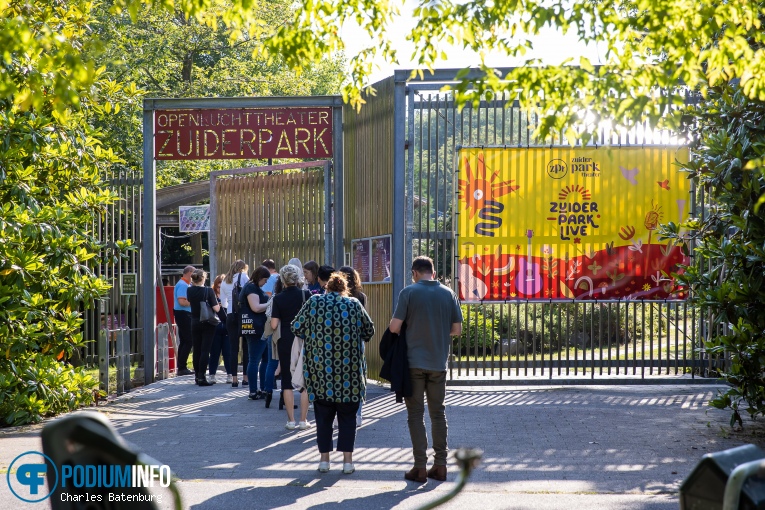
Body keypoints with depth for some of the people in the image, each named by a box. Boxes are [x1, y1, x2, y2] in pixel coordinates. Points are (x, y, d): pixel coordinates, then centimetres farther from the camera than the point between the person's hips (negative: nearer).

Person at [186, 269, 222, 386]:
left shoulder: (190, 291, -3)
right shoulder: (209, 291, -13)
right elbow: (216, 309, -15)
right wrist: (218, 303, 5)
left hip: (195, 323, 4)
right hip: (208, 324, -4)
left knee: (196, 350, 12)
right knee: (205, 350, -3)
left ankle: (197, 376, 18)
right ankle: (202, 377, -8)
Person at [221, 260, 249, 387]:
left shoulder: (224, 282, 15)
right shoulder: (243, 276, 3)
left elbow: (223, 302, 18)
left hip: (231, 315, 3)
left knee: (233, 347, 5)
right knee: (246, 346, 2)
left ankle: (234, 378, 2)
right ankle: (245, 377, 0)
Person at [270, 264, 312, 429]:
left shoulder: (278, 298, -6)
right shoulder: (306, 295, -5)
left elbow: (274, 325, -7)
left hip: (286, 342, 0)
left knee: (287, 381, 7)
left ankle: (291, 420, 5)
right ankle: (303, 420, 5)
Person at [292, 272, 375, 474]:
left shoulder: (314, 302, 0)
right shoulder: (354, 305, 1)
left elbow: (296, 327, 4)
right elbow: (369, 331, 11)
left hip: (320, 369, 0)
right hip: (349, 369, 0)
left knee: (323, 414, 10)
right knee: (347, 415, 8)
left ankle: (324, 458, 12)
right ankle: (347, 459, 7)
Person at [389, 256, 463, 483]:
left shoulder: (409, 292, -7)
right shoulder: (448, 293, 3)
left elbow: (394, 327, -11)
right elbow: (457, 329, 4)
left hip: (414, 362, -3)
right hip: (439, 362, 3)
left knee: (416, 414, 2)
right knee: (438, 412, 12)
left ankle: (420, 467, -2)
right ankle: (440, 465, 12)